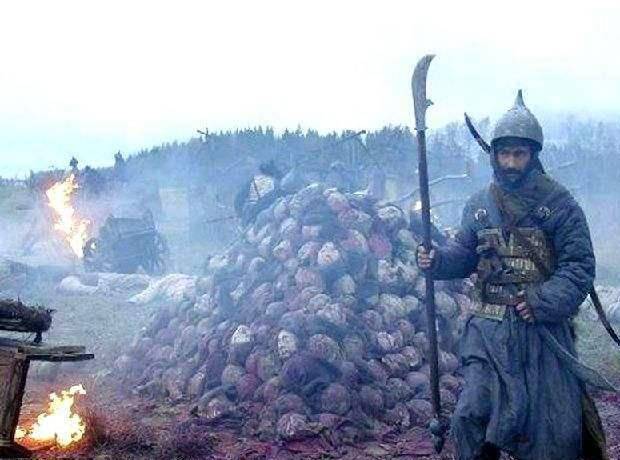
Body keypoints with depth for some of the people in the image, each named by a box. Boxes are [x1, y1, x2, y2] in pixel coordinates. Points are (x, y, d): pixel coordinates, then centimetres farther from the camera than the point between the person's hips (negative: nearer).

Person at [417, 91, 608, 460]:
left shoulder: (559, 203, -4)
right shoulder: (480, 205, 7)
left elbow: (580, 266, -7)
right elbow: (464, 253, 16)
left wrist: (543, 302, -20)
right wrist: (438, 260, -5)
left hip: (542, 328, -2)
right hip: (489, 330, 3)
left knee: (556, 425, 7)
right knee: (472, 418, 0)